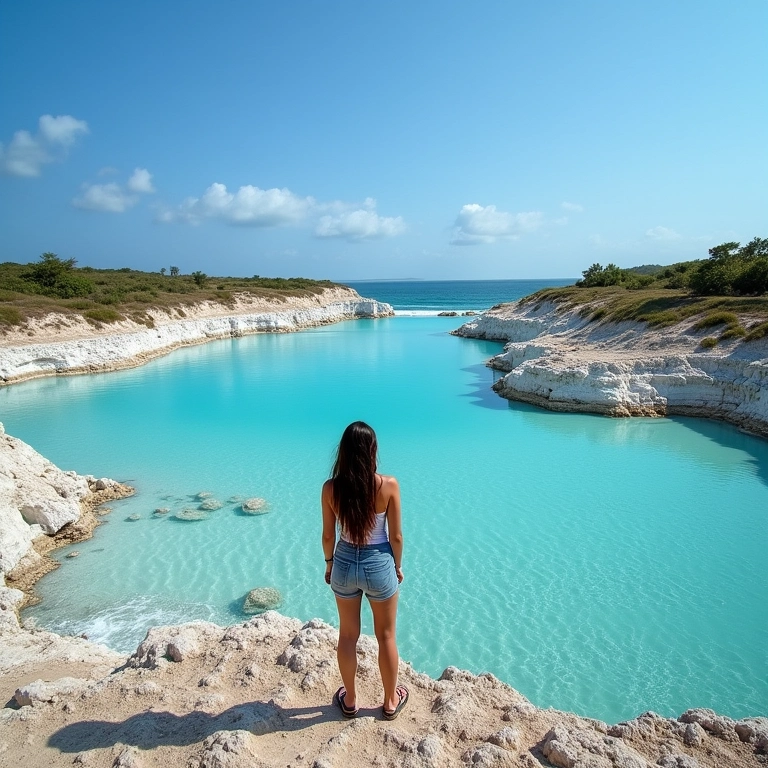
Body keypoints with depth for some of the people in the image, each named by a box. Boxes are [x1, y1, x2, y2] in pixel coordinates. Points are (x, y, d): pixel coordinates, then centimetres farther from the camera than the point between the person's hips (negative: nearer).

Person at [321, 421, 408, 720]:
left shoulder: (331, 488, -16)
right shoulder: (389, 485, -21)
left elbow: (328, 535, -4)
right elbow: (396, 535, -12)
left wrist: (329, 564, 13)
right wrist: (398, 566, 6)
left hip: (345, 563, 2)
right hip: (380, 565, -1)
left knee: (348, 635, 22)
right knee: (386, 636, 20)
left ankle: (350, 699, 41)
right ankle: (391, 701, 39)